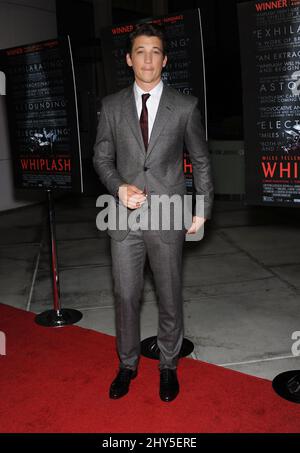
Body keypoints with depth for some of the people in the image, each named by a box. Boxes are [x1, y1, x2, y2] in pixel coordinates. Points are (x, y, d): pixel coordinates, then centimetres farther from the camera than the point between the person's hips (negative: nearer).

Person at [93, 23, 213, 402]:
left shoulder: (185, 107, 1)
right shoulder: (111, 106, 5)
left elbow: (201, 161, 7)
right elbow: (102, 157, 10)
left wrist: (203, 209, 4)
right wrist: (120, 187, -9)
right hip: (125, 216, 2)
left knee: (169, 297, 10)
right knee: (125, 296, 10)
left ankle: (168, 366, 30)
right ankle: (127, 364, 31)